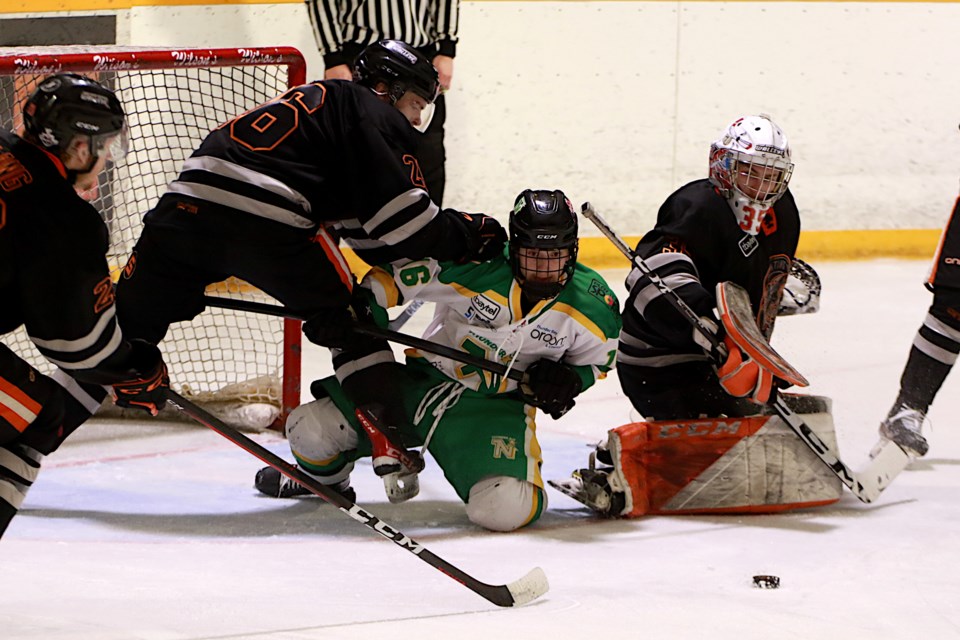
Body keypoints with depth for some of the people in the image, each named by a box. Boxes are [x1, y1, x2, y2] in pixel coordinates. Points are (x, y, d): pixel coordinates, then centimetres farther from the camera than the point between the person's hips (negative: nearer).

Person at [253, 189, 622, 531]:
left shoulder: (592, 306, -12)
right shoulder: (475, 267, -19)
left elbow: (597, 358, 9)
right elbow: (392, 275, -7)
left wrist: (567, 382, -10)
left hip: (498, 407, -1)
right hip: (425, 378, 1)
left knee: (504, 509, -32)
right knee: (310, 429, -10)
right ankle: (327, 477, 30)